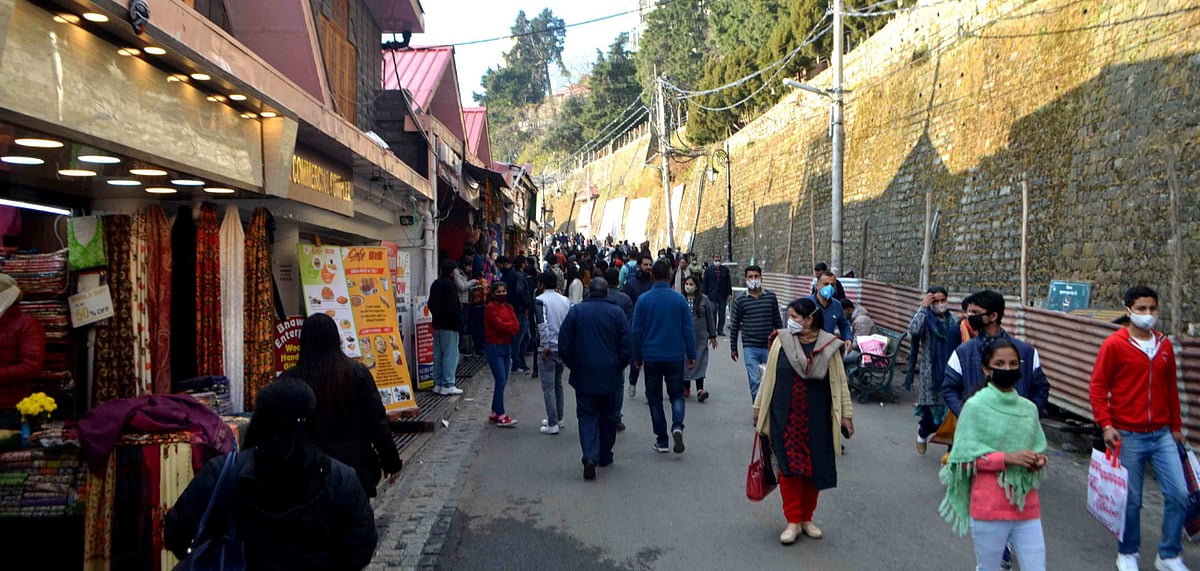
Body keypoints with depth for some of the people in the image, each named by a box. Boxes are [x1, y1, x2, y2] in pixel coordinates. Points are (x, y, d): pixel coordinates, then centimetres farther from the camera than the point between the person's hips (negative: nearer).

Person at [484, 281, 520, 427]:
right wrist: (511, 326, -2)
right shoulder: (491, 308, -8)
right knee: (501, 381, -10)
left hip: (507, 347, 7)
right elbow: (499, 324, -18)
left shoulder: (508, 307, 13)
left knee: (502, 382, 9)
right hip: (494, 348, -7)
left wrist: (506, 327, -14)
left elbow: (516, 327, 4)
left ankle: (494, 414, 18)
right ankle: (501, 416, -7)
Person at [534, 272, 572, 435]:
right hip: (563, 348, 7)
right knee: (558, 383, 20)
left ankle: (552, 424, -4)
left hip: (548, 349, -6)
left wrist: (546, 346, -17)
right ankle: (558, 418, 29)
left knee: (548, 386, -3)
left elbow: (542, 324, -21)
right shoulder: (566, 300, 10)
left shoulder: (540, 300, -9)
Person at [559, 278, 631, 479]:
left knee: (587, 416, 3)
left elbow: (564, 345, -3)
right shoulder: (617, 312, -3)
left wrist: (574, 365, 11)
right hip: (610, 375, 1)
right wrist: (619, 366, 11)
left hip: (584, 374, 0)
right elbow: (627, 346, -4)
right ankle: (605, 456, 26)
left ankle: (590, 457, -15)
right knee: (608, 416, 16)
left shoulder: (576, 311, -2)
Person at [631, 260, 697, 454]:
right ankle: (677, 426, -14)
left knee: (655, 398, 10)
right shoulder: (679, 299, -4)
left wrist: (637, 356, 11)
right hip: (675, 356, 0)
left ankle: (661, 440, 11)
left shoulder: (643, 299, -3)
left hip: (651, 357, 0)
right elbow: (688, 329, -2)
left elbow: (637, 330, 1)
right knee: (676, 395, 12)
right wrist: (691, 355, 7)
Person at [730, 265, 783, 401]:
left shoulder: (771, 297, 3)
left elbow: (777, 321, 10)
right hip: (750, 348, -2)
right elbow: (734, 325, 5)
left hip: (769, 346, 2)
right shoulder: (740, 300, 0)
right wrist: (733, 348, 6)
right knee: (755, 381, -7)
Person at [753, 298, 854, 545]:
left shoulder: (829, 346, -2)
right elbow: (769, 377, 7)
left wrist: (846, 414, 2)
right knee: (789, 469, -2)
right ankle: (793, 522, 9)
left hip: (817, 420, 0)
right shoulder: (781, 341, -1)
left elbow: (840, 382, 3)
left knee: (814, 469, 8)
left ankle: (807, 518, 24)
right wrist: (758, 407, 10)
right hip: (785, 418, 0)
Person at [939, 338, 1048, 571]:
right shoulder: (975, 406, -9)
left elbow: (1038, 449, 15)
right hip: (989, 508, -4)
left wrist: (1039, 461, -7)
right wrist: (1007, 458, -21)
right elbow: (966, 456, -11)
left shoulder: (1029, 408, 5)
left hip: (1027, 507, 4)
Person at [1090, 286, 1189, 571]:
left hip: (1162, 435, 4)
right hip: (1128, 436, -4)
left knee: (1178, 494, 0)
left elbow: (1171, 387, 16)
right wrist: (1106, 424, -15)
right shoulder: (1114, 344, -8)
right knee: (1131, 500, 5)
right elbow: (1097, 387, -8)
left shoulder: (1164, 345, 7)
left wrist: (1176, 425, 19)